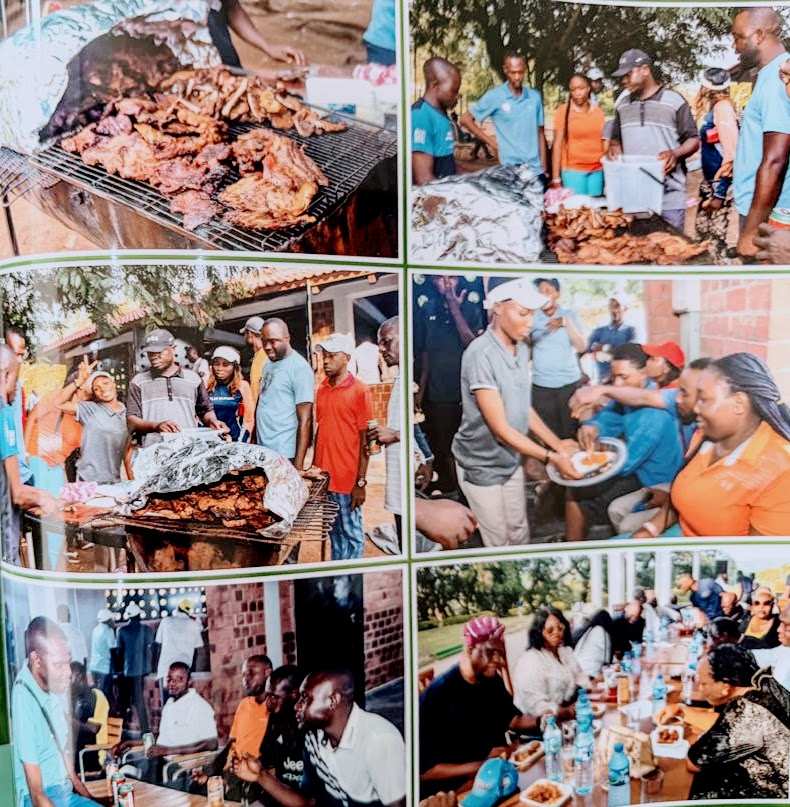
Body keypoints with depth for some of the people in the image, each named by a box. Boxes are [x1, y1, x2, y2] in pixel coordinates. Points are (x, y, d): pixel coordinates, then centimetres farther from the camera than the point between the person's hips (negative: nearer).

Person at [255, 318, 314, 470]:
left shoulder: (300, 368, -13)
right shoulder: (267, 365, 11)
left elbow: (305, 420, -15)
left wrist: (298, 464, -18)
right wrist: (254, 440, 13)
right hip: (262, 451, 7)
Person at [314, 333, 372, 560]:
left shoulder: (359, 391, -8)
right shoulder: (321, 390, 9)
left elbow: (365, 441, -9)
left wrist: (361, 482, -12)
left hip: (348, 479, -5)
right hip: (324, 477, 5)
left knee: (352, 533, 5)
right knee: (334, 533, 16)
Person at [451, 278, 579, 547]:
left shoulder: (522, 350, -2)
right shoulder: (481, 355, -26)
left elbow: (523, 408, 6)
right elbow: (501, 429, -24)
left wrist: (557, 443, -2)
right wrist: (551, 457, -20)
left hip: (512, 459, 7)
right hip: (482, 464, -7)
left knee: (520, 531, 18)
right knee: (498, 539, 9)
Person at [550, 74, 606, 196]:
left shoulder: (597, 110, 9)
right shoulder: (563, 110, -2)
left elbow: (602, 141, 16)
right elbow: (557, 144, -4)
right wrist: (556, 178, -9)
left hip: (597, 170, 4)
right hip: (573, 170, -4)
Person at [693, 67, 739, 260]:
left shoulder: (723, 107, -14)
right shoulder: (714, 109, 11)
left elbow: (731, 153, -19)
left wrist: (720, 193, -20)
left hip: (720, 183, -9)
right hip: (709, 180, 9)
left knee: (716, 235, -6)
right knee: (702, 230, 14)